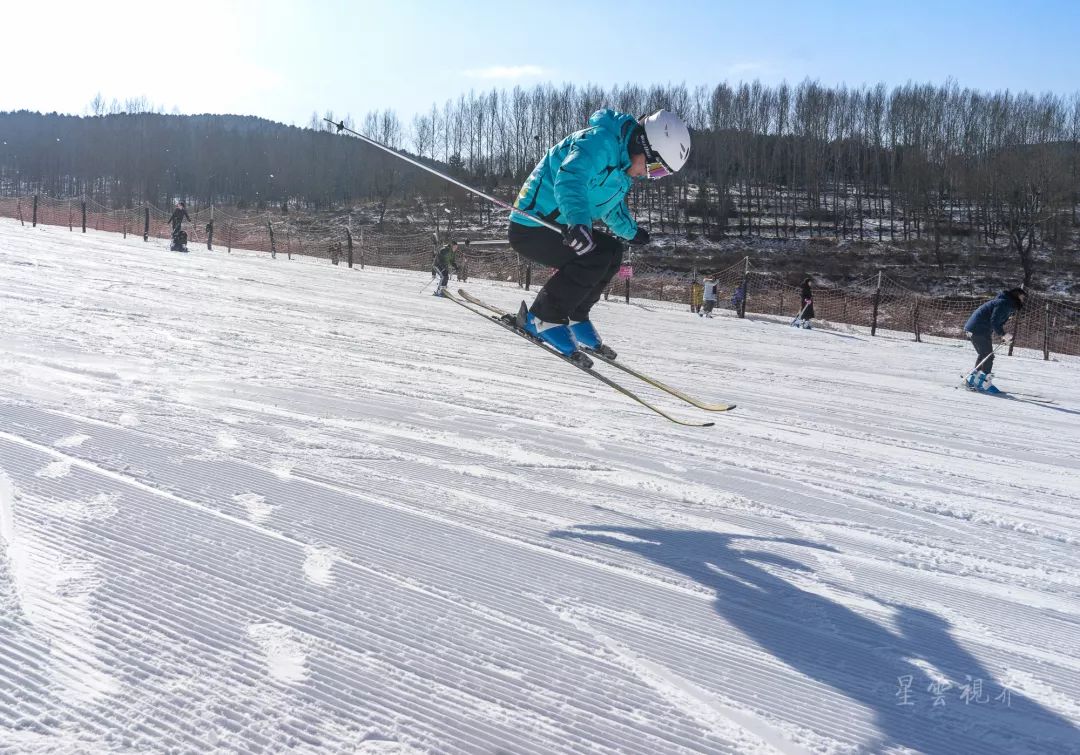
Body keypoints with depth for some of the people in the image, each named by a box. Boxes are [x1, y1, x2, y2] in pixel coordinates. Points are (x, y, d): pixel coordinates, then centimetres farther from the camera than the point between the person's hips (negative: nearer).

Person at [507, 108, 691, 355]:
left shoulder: (622, 163, 13)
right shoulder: (600, 141, -21)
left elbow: (613, 205, 33)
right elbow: (569, 179, -40)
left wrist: (631, 232, 47)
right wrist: (577, 221, -56)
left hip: (554, 226, 10)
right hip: (529, 229, -10)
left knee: (612, 251, 11)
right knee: (594, 257, -24)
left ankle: (575, 316, 15)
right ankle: (543, 318, -12)